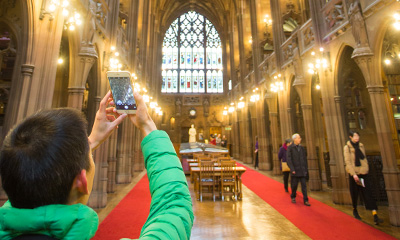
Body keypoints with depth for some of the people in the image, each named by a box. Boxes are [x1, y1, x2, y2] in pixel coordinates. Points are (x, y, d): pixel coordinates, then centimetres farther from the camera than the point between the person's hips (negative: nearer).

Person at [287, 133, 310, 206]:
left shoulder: (302, 148, 9)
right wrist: (292, 169, -15)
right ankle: (293, 197, 27)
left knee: (304, 185, 3)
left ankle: (305, 200, 9)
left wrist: (306, 169, 8)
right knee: (294, 185, 7)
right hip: (295, 170, -3)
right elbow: (288, 159, -10)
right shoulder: (290, 148, -6)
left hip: (302, 170, 4)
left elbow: (305, 159, 12)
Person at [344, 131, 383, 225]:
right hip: (354, 174, -4)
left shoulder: (361, 146, 9)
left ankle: (375, 217, -3)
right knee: (355, 194, 8)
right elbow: (348, 162, -12)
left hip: (364, 173, 4)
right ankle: (355, 210, 30)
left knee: (369, 194, -3)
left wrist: (366, 169, 8)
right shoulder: (347, 148, -7)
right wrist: (354, 174, -18)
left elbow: (364, 159, 15)